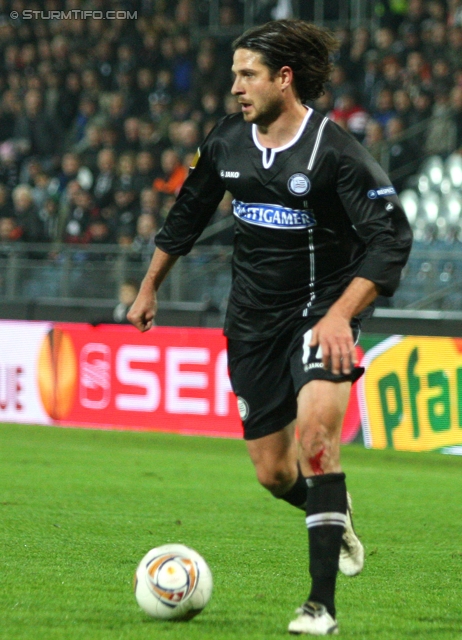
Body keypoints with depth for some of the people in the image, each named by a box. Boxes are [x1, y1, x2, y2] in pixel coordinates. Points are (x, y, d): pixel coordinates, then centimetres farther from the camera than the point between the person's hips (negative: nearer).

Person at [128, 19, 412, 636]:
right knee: (273, 473, 6)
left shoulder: (335, 151, -17)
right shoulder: (226, 142, 1)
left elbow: (392, 237, -20)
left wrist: (340, 315, -29)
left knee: (314, 431, -27)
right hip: (254, 322, 5)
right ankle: (335, 513, 43)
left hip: (322, 311, -5)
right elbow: (188, 214, 19)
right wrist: (149, 287, 24)